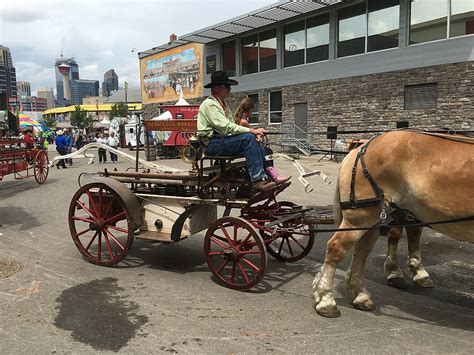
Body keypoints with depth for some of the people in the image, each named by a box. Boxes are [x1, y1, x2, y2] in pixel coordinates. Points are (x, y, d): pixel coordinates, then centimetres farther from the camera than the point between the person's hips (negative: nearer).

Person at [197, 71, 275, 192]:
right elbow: (226, 127, -19)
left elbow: (231, 126, 12)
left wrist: (252, 132, -7)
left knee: (259, 149, -9)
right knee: (248, 138, -26)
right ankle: (257, 181, -29)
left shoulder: (224, 105, 22)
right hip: (212, 144, -8)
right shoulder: (209, 104, -8)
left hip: (223, 140, 9)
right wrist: (251, 131, -20)